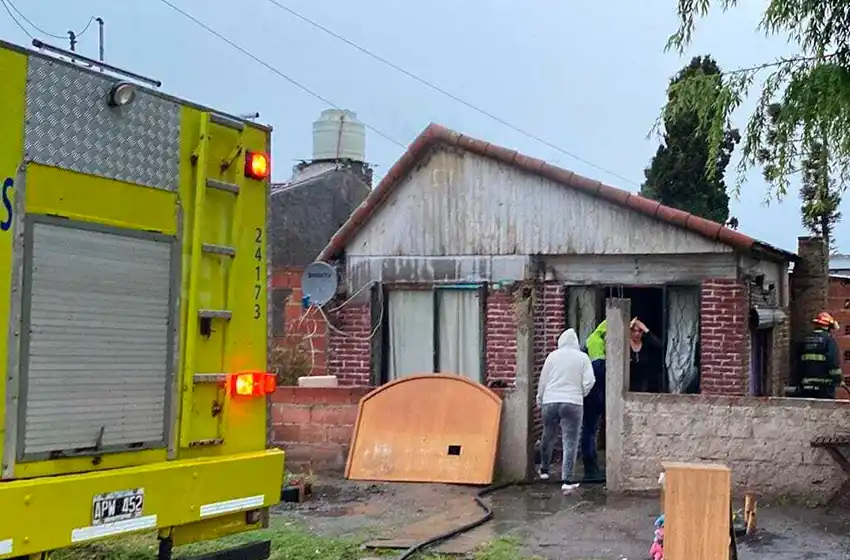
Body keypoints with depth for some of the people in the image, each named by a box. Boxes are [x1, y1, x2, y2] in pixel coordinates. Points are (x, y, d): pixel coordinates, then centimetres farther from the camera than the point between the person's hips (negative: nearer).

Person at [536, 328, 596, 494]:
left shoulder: (552, 356, 5)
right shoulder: (582, 357, 1)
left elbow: (543, 381, 8)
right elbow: (589, 382, -3)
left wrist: (540, 400, 21)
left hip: (550, 401, 2)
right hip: (572, 403, -2)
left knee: (548, 436, 20)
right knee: (570, 442, -1)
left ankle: (544, 469, 38)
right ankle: (566, 481, -6)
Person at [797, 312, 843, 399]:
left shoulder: (804, 340, 12)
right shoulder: (829, 339, -7)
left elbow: (799, 362, 16)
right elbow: (834, 362, -14)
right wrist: (838, 379, -7)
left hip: (806, 383, 5)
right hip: (824, 385, -5)